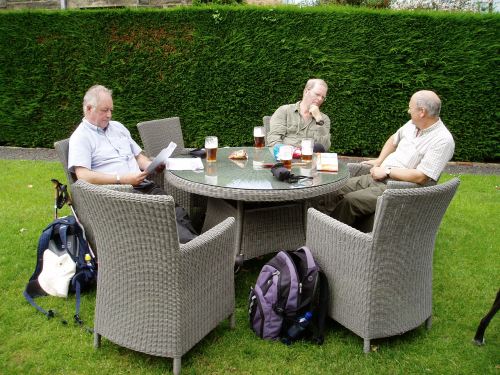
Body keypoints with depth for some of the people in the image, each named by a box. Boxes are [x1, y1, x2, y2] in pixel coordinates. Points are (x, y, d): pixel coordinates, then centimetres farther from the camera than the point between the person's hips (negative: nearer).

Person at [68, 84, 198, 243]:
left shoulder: (117, 127, 24)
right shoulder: (81, 137, 3)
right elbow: (83, 175, -11)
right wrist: (122, 179, -17)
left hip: (143, 185, 7)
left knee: (178, 212, -22)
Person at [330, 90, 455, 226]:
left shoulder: (443, 140, -18)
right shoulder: (413, 124, 6)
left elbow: (421, 177, -24)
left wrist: (387, 171, -16)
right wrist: (379, 161, 15)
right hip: (380, 177, 8)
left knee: (350, 200, -23)